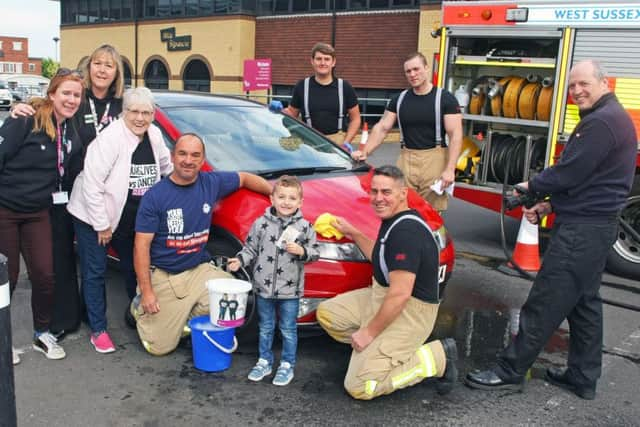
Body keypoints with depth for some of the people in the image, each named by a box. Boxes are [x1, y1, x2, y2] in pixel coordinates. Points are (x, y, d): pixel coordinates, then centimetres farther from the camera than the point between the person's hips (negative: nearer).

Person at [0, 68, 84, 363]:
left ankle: (42, 334, 25)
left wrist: (54, 195, 5)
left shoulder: (72, 133, 3)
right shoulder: (26, 120, -17)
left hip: (37, 213, 5)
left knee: (45, 274, 4)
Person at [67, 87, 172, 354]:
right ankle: (98, 330, 15)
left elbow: (166, 167, 18)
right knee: (95, 274, 4)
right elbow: (92, 184, -23)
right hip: (93, 218, -6)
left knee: (135, 269, 18)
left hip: (130, 220, 6)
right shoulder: (111, 138, -23)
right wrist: (101, 225, -19)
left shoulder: (154, 136, -3)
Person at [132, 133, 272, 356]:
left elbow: (244, 178, 17)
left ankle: (186, 320, 6)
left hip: (199, 270, 4)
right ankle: (140, 307, 26)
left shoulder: (212, 183, -2)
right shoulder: (155, 196, -12)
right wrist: (146, 291, -16)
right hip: (162, 276, -3)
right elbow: (141, 246, -11)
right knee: (160, 346, -5)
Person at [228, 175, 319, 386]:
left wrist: (302, 251, -20)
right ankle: (264, 361, 32)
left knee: (288, 329, 10)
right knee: (265, 328, 16)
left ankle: (287, 365, 25)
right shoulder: (261, 224, -3)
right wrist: (240, 260, -12)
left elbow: (314, 252, -1)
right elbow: (251, 248, 4)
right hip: (264, 287, 2)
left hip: (290, 290, -1)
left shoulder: (305, 226, -5)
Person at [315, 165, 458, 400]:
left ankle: (437, 357, -3)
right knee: (326, 313, 9)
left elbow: (400, 294, -28)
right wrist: (353, 233, 18)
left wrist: (370, 331, -19)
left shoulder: (406, 231, -26)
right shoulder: (393, 220, 6)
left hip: (409, 310, -10)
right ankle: (378, 350, 9)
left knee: (359, 387, -12)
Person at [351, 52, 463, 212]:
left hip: (433, 160, -3)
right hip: (406, 159, 3)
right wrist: (365, 152, -6)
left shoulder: (445, 98, -2)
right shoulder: (399, 99, 11)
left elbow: (455, 135, -6)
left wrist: (450, 169, -15)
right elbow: (381, 128, 9)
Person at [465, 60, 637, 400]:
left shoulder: (600, 122, -18)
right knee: (584, 301, 17)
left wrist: (532, 186, -3)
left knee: (544, 303, -4)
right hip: (595, 224, 11)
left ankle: (510, 372, 6)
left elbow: (569, 174, -22)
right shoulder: (612, 117, 16)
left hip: (581, 229, -11)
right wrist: (549, 206, 9)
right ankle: (583, 378, 28)